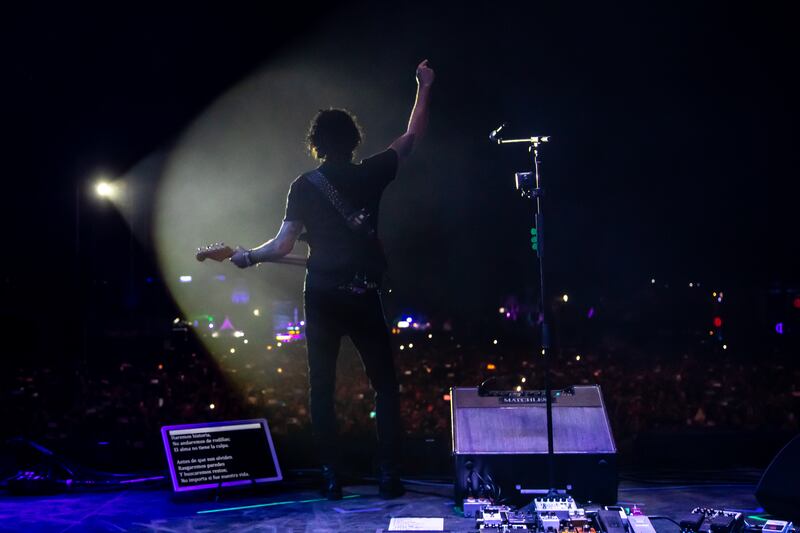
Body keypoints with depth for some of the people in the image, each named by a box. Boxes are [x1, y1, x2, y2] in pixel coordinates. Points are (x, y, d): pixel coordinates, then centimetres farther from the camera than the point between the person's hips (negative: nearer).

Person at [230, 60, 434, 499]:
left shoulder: (304, 186, 0)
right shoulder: (370, 174, 0)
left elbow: (283, 244, -5)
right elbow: (412, 137, 13)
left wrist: (248, 257, 13)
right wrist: (424, 88, 24)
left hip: (321, 295, 0)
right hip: (364, 295, 0)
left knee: (321, 388, 9)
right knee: (385, 386, 10)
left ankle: (331, 476, 8)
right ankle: (388, 474, 6)